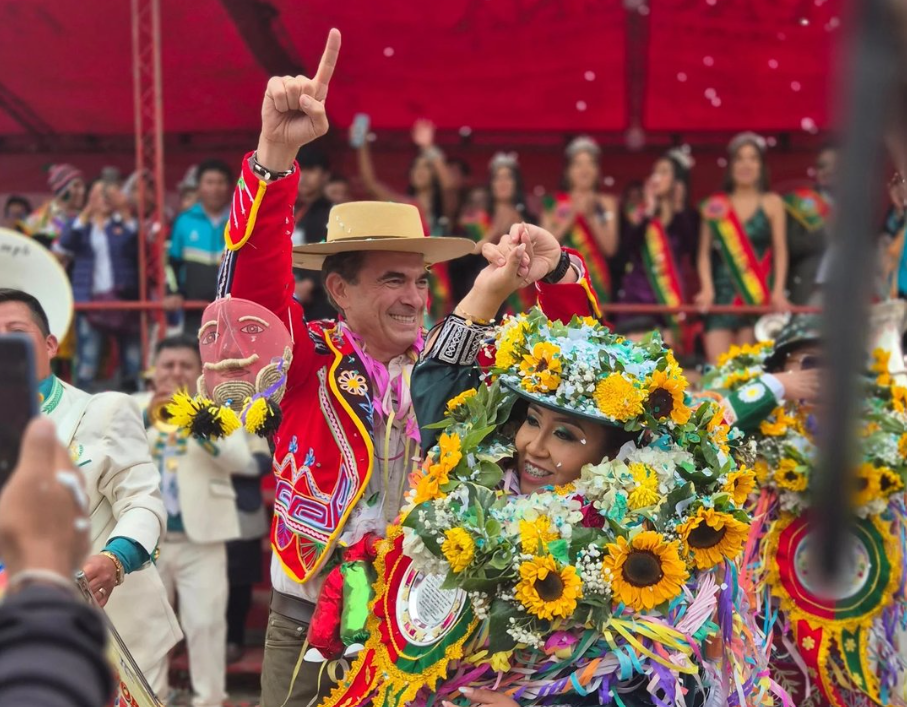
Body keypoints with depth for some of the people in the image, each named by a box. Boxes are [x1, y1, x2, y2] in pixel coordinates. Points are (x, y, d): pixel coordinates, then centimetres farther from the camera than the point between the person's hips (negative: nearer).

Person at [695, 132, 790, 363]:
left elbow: (780, 251, 4)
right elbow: (704, 253, 9)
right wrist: (707, 289, -5)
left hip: (759, 296, -1)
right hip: (722, 294, 1)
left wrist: (778, 291, -8)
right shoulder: (715, 205, 11)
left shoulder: (772, 203, 8)